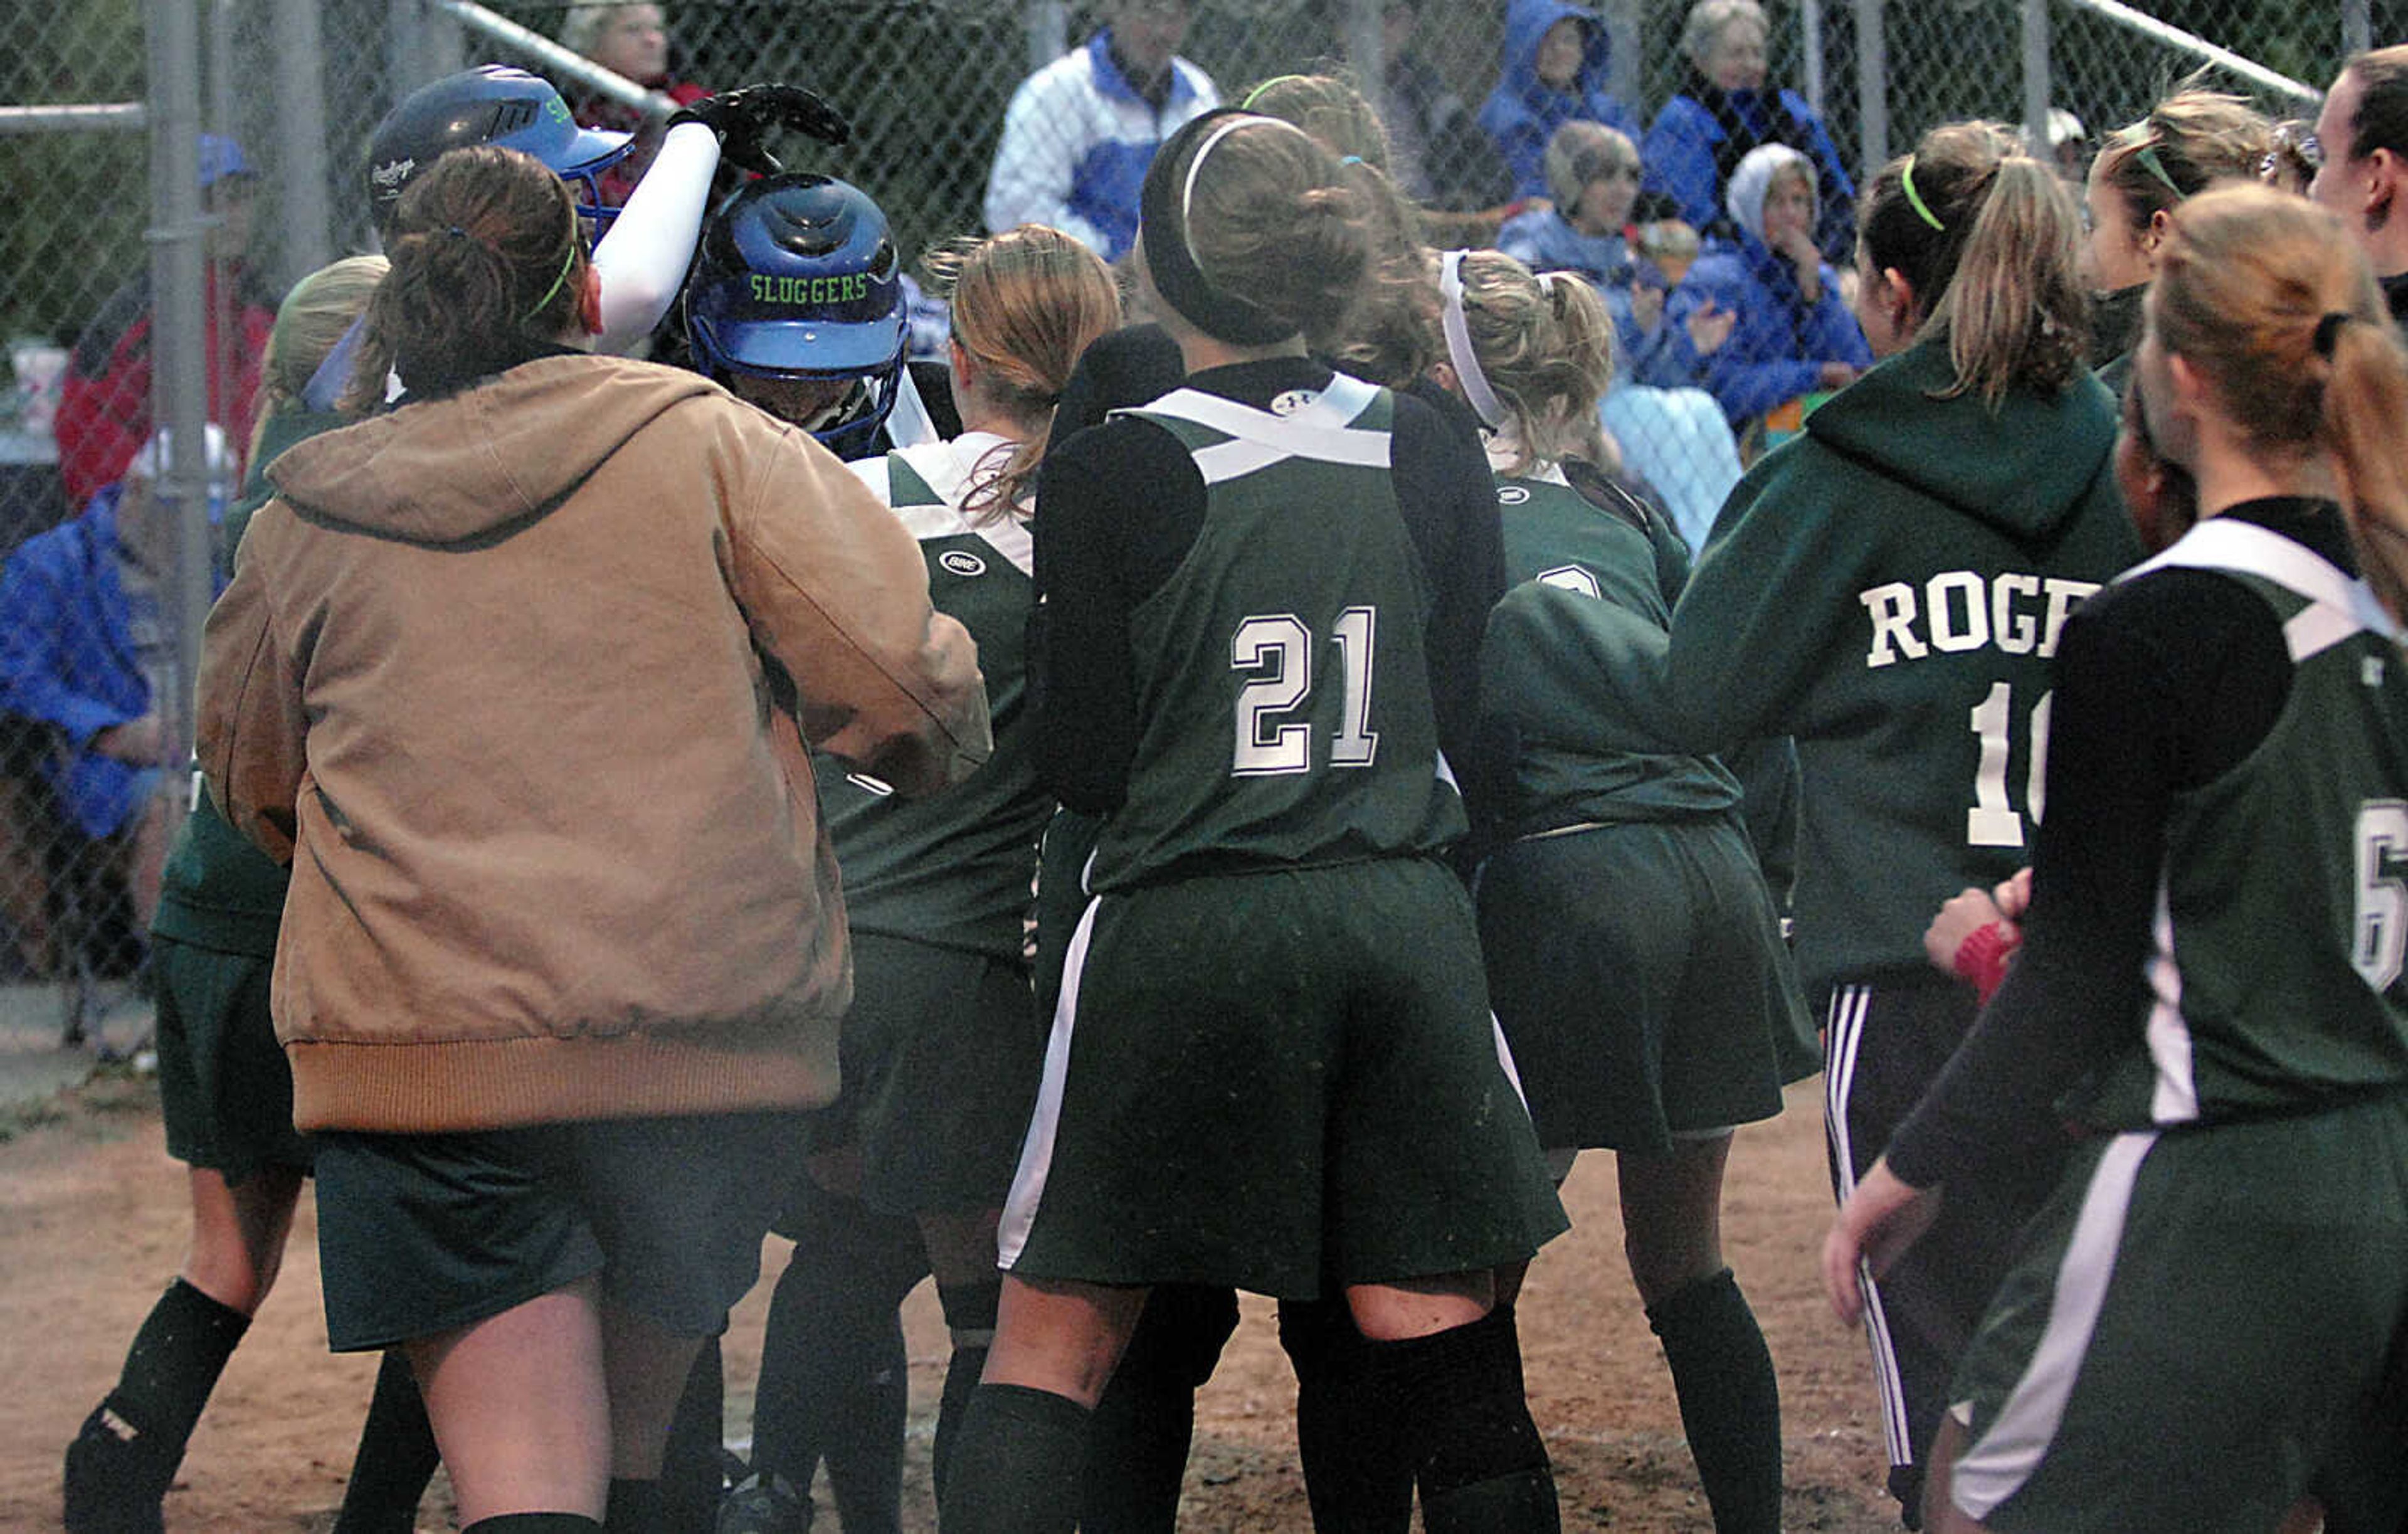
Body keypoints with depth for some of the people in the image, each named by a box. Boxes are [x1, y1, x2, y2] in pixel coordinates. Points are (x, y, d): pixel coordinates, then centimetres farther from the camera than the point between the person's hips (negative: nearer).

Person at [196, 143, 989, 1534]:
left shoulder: (306, 517, 10)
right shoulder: (705, 446, 2)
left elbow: (256, 791, 23)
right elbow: (903, 678, -4)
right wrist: (941, 755, 18)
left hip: (417, 1041, 0)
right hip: (704, 1032, 0)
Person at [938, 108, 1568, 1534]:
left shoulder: (1110, 477, -7)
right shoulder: (1428, 455, 3)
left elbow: (1084, 760, -5)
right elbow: (1455, 711, 10)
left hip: (1186, 935, -3)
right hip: (1404, 923, 3)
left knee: (1053, 1346, 4)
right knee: (1445, 1348, 6)